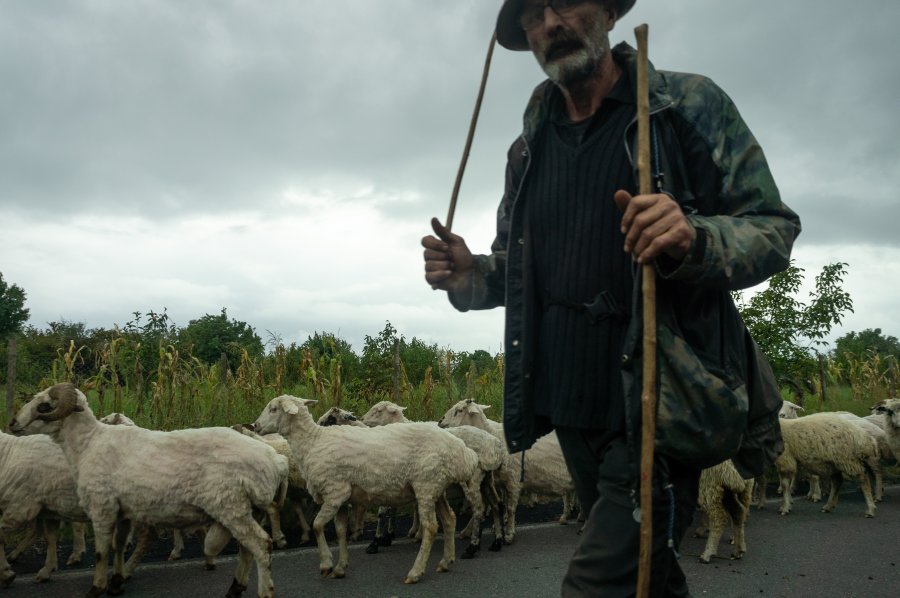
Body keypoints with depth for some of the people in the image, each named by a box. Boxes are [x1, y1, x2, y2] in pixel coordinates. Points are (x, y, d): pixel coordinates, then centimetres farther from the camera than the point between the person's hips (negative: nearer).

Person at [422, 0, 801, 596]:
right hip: (571, 408, 6)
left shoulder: (691, 105, -4)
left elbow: (775, 228, -7)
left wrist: (694, 239, -29)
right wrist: (469, 277, -3)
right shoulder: (527, 150, 11)